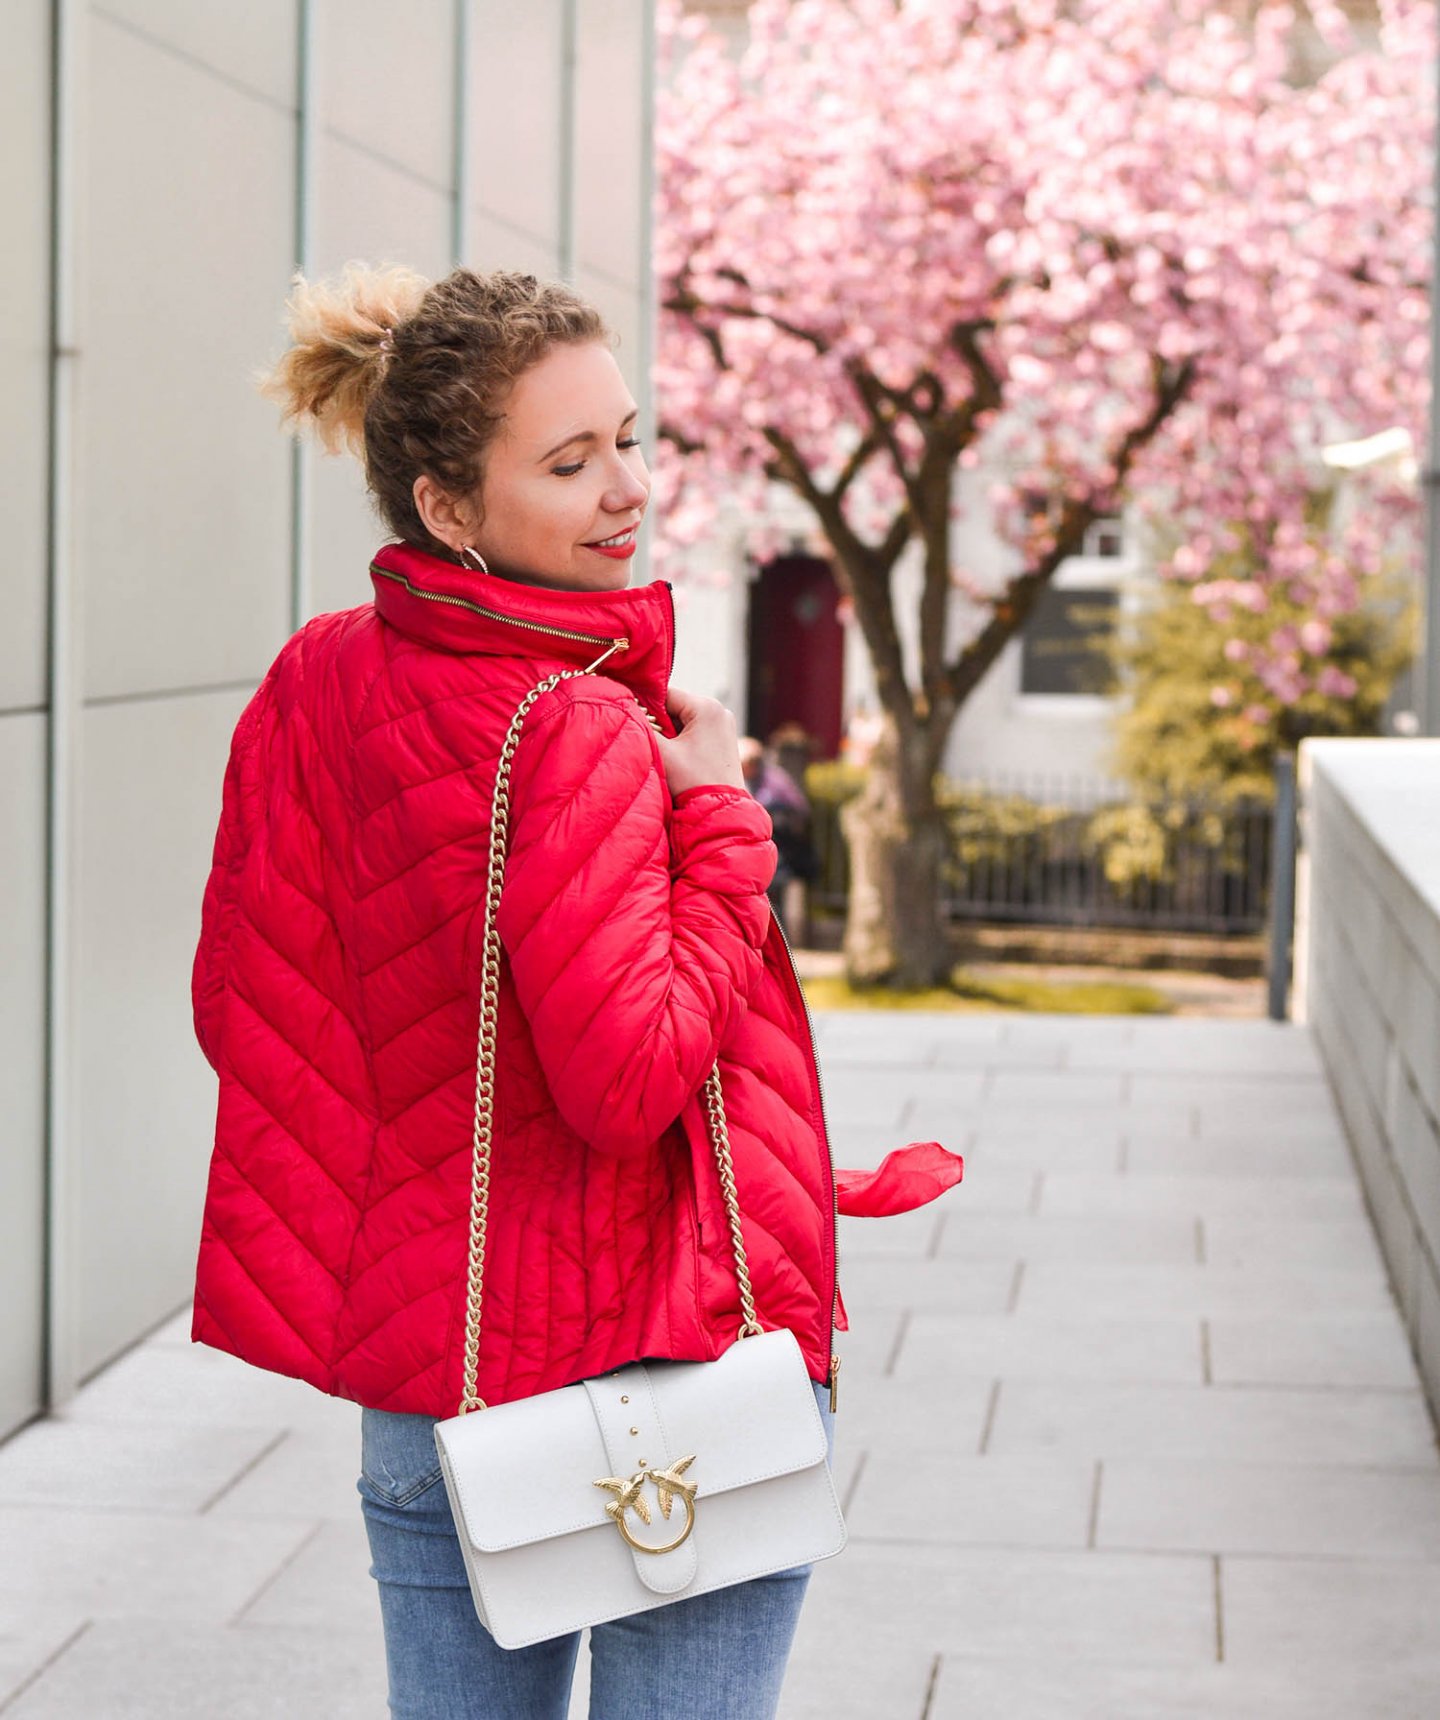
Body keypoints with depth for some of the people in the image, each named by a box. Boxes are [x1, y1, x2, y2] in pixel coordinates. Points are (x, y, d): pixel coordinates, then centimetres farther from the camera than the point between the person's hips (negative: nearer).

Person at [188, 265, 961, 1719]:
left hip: (421, 1378, 7)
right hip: (670, 1356, -7)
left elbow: (240, 1005, 6)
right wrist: (722, 823, -13)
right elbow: (629, 1078, -23)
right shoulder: (582, 732, -19)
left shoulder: (315, 685, 2)